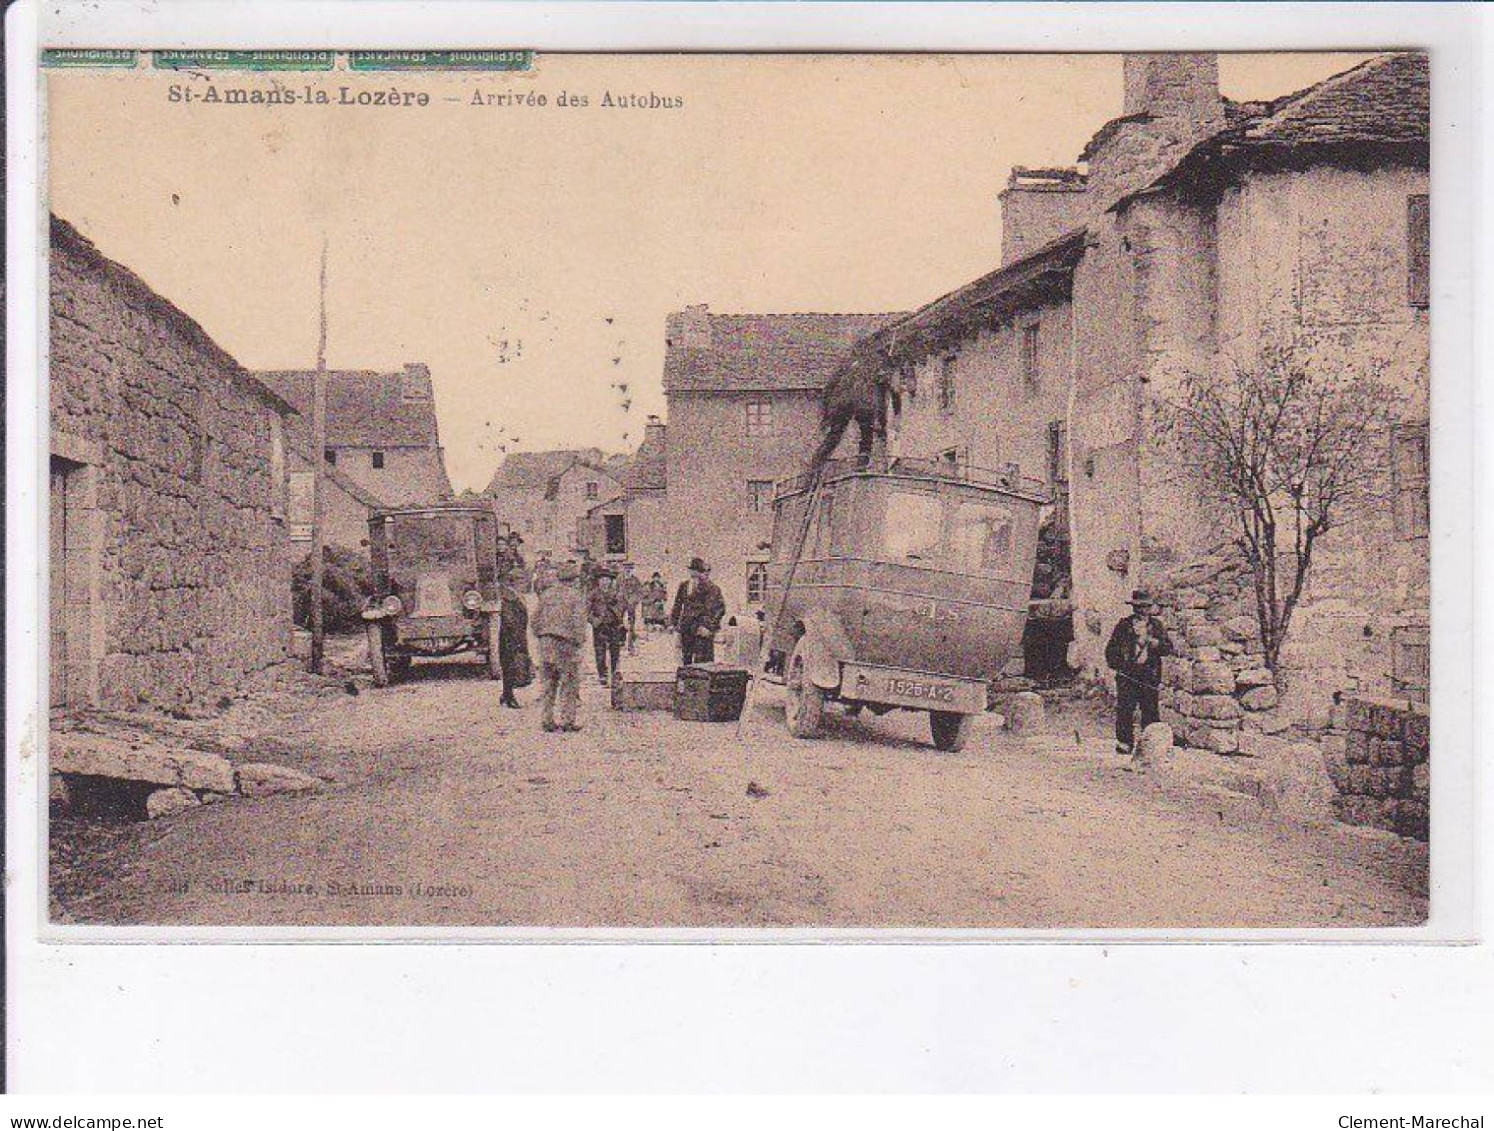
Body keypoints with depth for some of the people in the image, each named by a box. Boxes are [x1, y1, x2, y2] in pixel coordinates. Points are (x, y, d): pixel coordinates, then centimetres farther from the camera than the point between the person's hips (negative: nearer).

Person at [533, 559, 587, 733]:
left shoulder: (547, 593, 10)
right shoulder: (575, 596, -6)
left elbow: (536, 619, 11)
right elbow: (578, 622, -12)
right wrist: (579, 642, -4)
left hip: (546, 642, 5)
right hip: (565, 642, -5)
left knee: (549, 683, 13)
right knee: (569, 683, 4)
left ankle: (547, 720, 14)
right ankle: (566, 720, 3)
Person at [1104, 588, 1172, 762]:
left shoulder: (1156, 625, 10)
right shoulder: (1124, 625, 8)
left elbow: (1168, 648, 4)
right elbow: (1111, 648, 12)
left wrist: (1153, 642, -13)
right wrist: (1116, 664, -1)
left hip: (1150, 675, 0)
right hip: (1127, 674, 0)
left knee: (1150, 710, 1)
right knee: (1125, 709, -3)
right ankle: (1124, 743, 5)